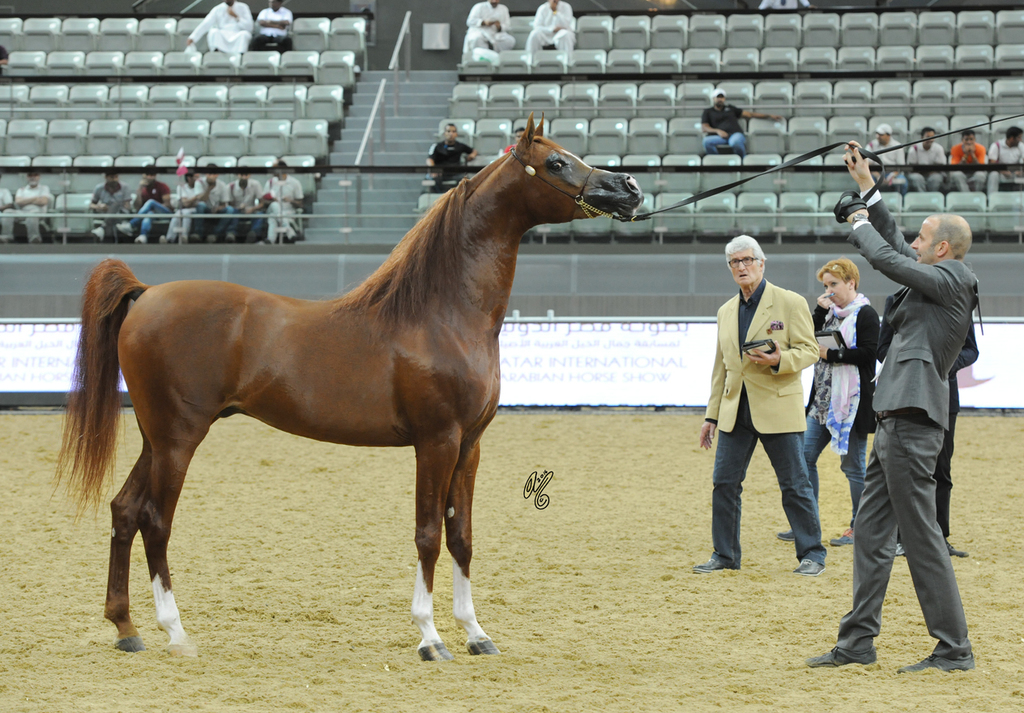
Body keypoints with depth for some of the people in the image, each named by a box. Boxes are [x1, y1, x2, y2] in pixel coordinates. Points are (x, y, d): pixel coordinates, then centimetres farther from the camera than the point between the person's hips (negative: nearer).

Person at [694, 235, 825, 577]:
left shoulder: (790, 303, -3)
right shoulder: (726, 311, 15)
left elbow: (808, 350, -5)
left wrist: (779, 361, -24)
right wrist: (711, 415, 15)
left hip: (778, 408, -5)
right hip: (735, 410, 5)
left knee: (794, 485, -2)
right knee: (724, 483, 2)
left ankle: (812, 555, 7)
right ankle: (725, 555, 12)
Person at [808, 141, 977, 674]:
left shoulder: (951, 280, -9)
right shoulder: (936, 280, 17)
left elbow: (886, 257, -13)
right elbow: (896, 248, 28)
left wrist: (859, 224, 6)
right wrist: (867, 188, 28)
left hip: (912, 423, -10)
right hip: (895, 421, 10)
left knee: (920, 536, -8)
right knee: (871, 531, 11)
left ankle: (954, 650, -5)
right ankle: (857, 643, 16)